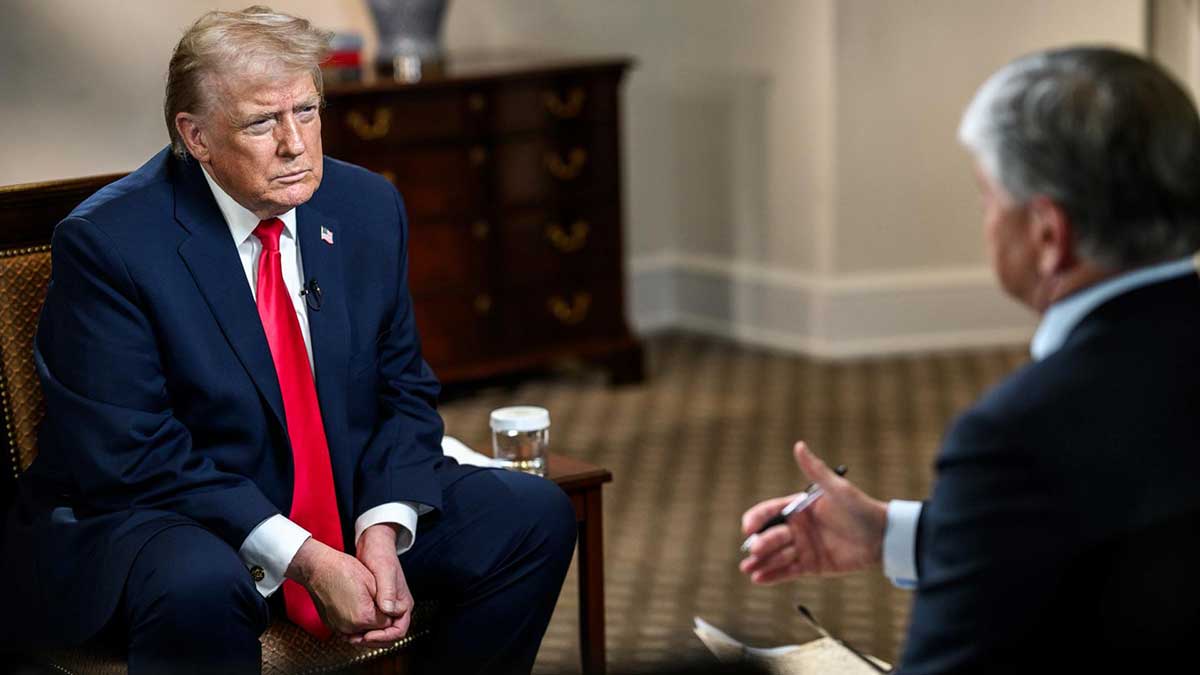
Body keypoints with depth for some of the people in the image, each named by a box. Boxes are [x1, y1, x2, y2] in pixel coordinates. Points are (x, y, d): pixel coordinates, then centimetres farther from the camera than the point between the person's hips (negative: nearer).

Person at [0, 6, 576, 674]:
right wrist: (303, 560, -24)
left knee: (537, 513, -5)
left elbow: (405, 392, 8)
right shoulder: (108, 242, -16)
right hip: (162, 520, -6)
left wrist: (383, 531, -12)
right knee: (199, 586, -40)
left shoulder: (369, 206, 2)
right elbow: (131, 456, -19)